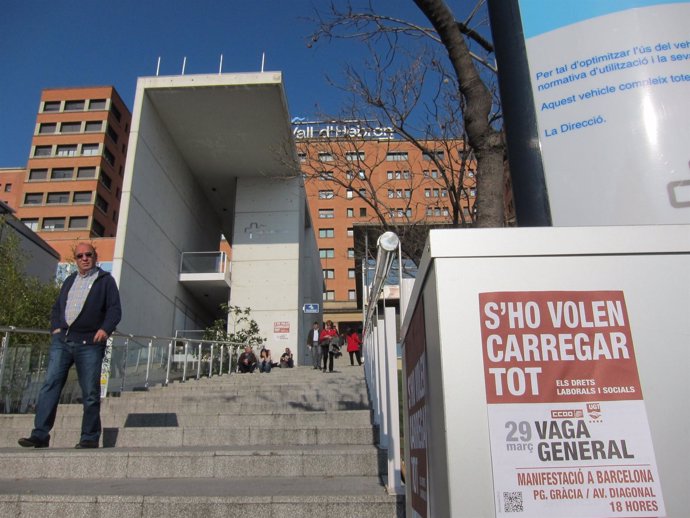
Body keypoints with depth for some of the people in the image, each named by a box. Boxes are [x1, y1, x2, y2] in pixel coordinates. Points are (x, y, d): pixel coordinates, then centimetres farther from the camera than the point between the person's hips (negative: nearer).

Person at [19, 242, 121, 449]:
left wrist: (105, 329, -18)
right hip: (62, 340, 5)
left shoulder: (105, 280, 6)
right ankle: (40, 435, -1)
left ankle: (90, 438, 8)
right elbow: (57, 308, 24)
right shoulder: (69, 281, 22)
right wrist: (55, 327, 6)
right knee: (50, 386, -4)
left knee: (90, 393, -1)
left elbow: (115, 309, -2)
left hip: (89, 343, -4)